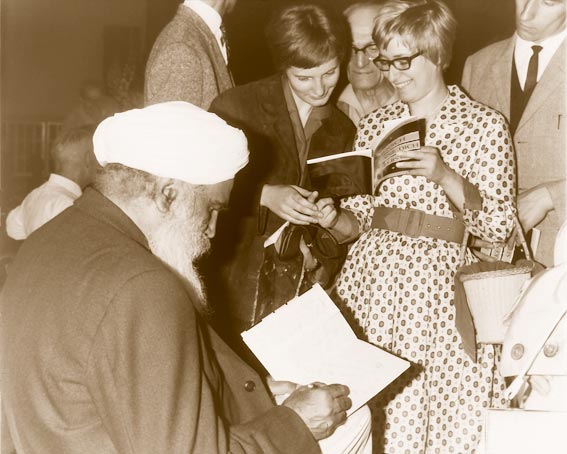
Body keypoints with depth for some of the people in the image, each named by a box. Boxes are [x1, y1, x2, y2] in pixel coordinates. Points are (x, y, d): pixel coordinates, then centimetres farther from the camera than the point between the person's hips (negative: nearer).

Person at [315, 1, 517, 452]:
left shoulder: (485, 124, 1)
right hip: (369, 280, 3)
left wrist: (445, 176, -16)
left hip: (439, 286, -3)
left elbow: (498, 224, -3)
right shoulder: (375, 125, 13)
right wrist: (335, 219, -7)